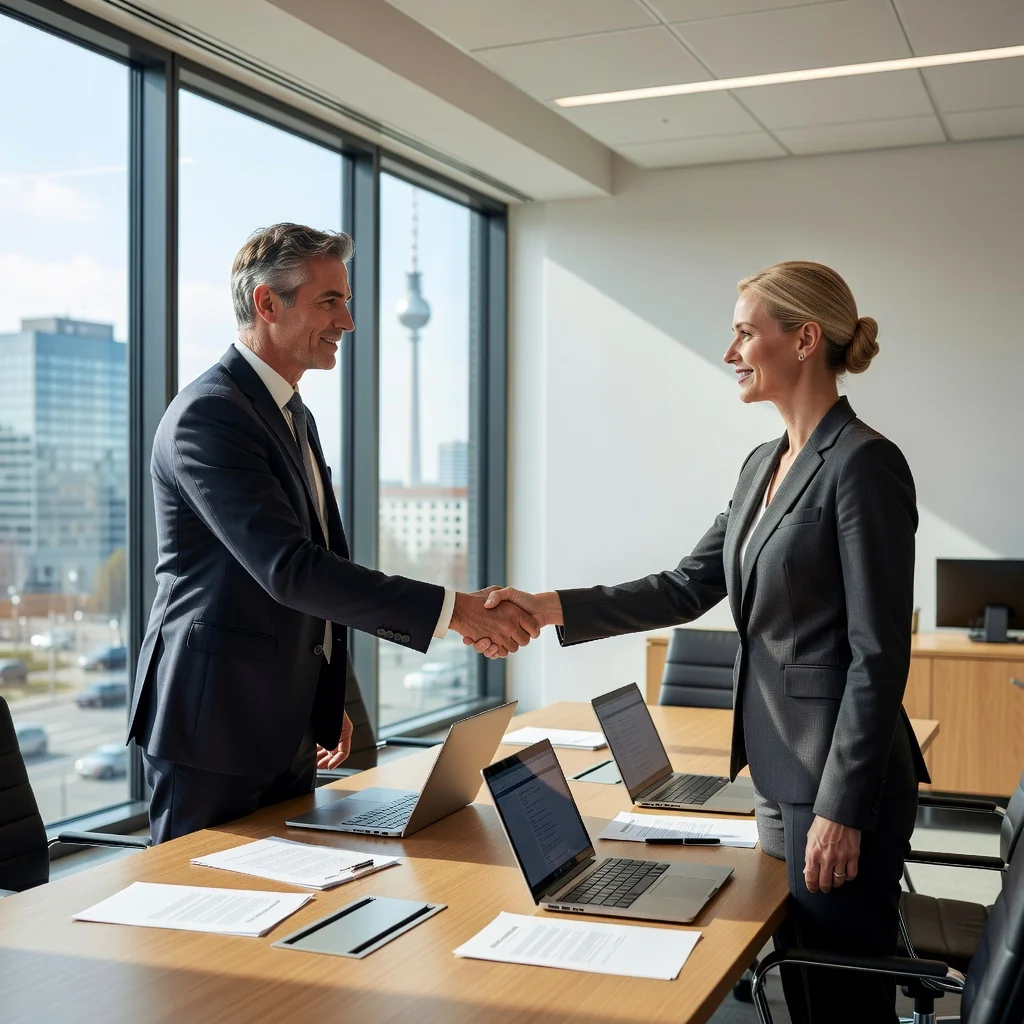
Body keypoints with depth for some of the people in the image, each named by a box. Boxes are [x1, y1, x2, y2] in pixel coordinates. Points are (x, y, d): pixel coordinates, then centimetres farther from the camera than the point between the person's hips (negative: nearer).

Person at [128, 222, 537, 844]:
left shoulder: (295, 416, 15)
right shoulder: (208, 414, -17)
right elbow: (287, 568, -27)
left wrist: (327, 705, 22)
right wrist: (451, 609, -28)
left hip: (289, 730, 9)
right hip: (216, 727, -9)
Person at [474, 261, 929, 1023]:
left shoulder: (863, 463, -16)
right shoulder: (764, 465, 11)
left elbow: (879, 654, -18)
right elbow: (691, 587, 10)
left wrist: (843, 810, -19)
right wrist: (552, 609, 2)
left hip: (840, 783, -8)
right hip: (777, 769, 8)